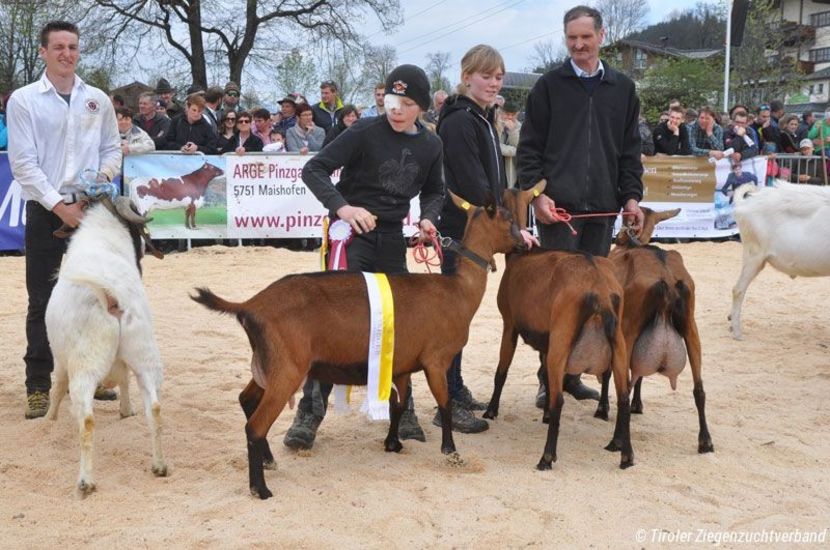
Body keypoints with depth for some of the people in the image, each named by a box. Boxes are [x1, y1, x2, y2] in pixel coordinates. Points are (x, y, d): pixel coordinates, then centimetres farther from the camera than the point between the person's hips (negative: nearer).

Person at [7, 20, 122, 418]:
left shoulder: (98, 100, 8)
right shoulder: (24, 100, -2)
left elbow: (112, 148, 12)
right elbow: (23, 162, -8)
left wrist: (101, 180, -9)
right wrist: (59, 205, -15)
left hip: (91, 208, 3)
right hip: (45, 211, -3)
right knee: (42, 300, 0)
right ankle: (38, 385, 7)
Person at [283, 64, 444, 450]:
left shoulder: (430, 145, 4)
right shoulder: (365, 132, -11)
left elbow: (434, 190, 21)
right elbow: (314, 169, -12)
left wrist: (428, 216, -1)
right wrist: (341, 206, -27)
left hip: (392, 241, 5)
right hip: (352, 234, -5)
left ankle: (402, 408, 23)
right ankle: (310, 413, -4)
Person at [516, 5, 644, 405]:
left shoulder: (622, 89, 12)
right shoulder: (549, 86, 3)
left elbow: (630, 150, 13)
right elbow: (529, 147, 0)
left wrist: (631, 196, 3)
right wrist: (537, 194, -11)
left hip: (601, 207, 4)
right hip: (557, 205, -3)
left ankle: (574, 373, 17)